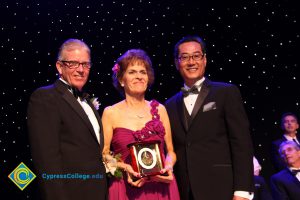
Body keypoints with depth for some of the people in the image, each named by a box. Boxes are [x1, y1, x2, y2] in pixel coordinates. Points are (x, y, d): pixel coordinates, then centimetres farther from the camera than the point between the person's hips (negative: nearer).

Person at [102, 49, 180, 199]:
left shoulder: (159, 109, 6)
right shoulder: (111, 113, -1)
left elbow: (170, 151, 11)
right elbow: (103, 155, 0)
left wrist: (168, 167, -7)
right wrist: (125, 168, -15)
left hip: (161, 187, 2)